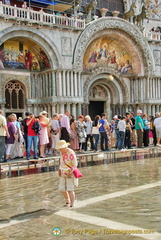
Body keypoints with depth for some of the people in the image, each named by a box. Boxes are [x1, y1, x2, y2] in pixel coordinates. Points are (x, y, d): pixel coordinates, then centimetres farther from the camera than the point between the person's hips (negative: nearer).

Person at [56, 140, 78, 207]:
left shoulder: (71, 153, -23)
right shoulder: (62, 152, 0)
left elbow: (75, 165, -19)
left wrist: (70, 173, -23)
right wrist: (59, 169, 8)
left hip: (70, 172, -7)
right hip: (63, 173, 7)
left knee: (70, 190, -11)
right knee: (62, 189, 7)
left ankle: (72, 205, 2)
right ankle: (67, 201, 30)